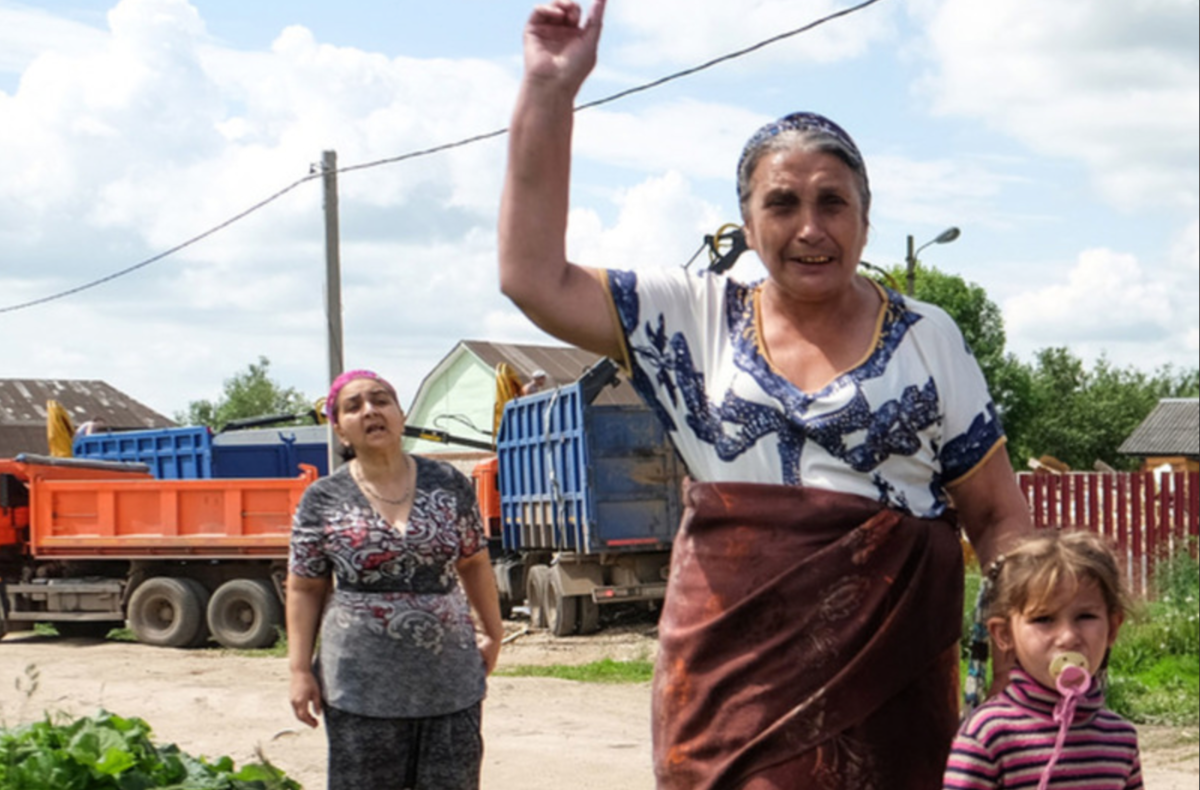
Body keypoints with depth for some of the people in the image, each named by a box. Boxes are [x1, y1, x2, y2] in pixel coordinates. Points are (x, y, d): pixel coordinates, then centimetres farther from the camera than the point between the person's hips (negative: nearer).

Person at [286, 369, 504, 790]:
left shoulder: (449, 484, 4)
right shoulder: (323, 500, -1)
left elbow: (474, 563, 12)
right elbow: (304, 589, 2)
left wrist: (493, 634, 13)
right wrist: (300, 669, -3)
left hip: (451, 680, 2)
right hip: (361, 687, -2)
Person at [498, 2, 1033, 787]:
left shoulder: (928, 340, 7)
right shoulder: (696, 320, 8)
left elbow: (998, 516, 9)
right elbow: (536, 279, 1)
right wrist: (550, 92, -1)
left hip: (886, 668, 0)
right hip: (731, 661, 1)